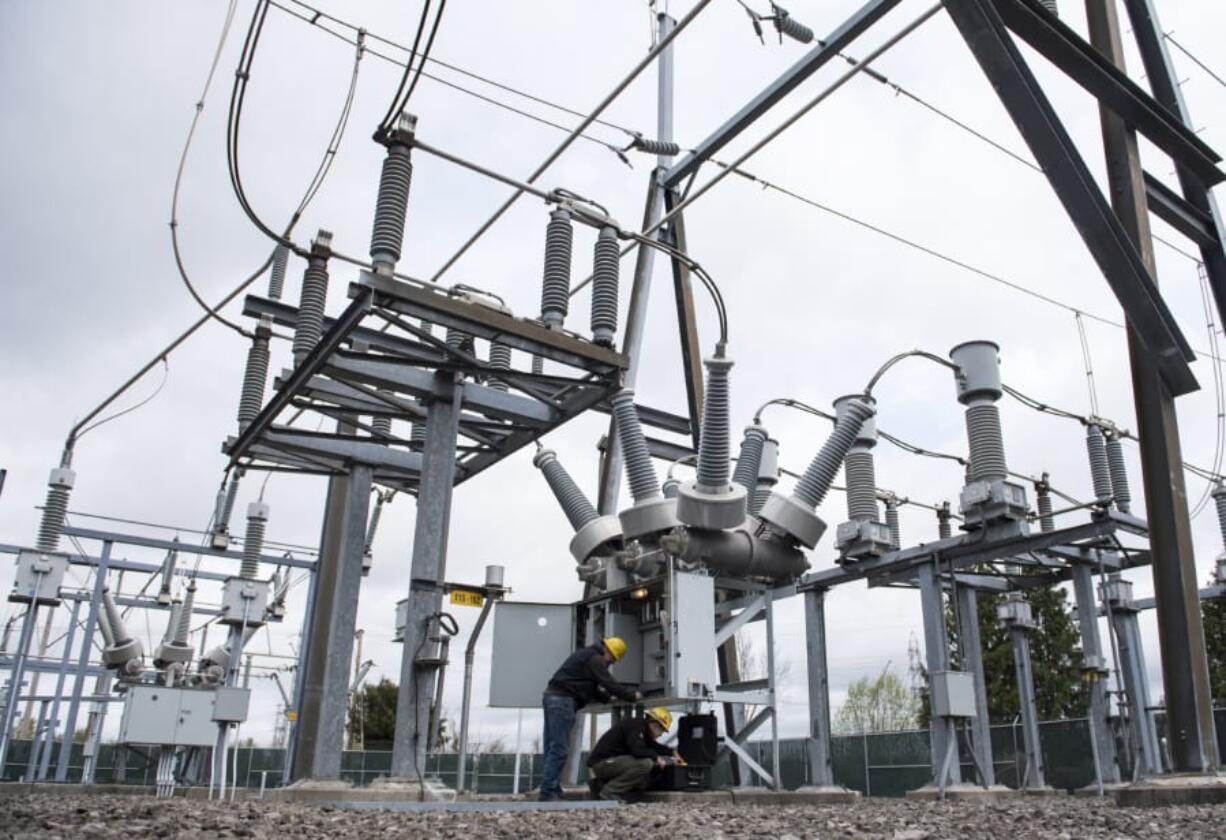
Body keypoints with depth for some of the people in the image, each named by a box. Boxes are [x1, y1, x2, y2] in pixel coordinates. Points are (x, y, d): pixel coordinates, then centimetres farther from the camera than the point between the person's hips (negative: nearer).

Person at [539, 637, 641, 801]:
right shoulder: (595, 659, -8)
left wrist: (608, 697, 24)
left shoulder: (586, 655, 25)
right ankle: (549, 793, -13)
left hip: (552, 696, 11)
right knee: (559, 749, -11)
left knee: (552, 748, 8)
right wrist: (633, 695, 1)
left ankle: (553, 791, 9)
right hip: (563, 700, -11)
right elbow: (609, 683, -11)